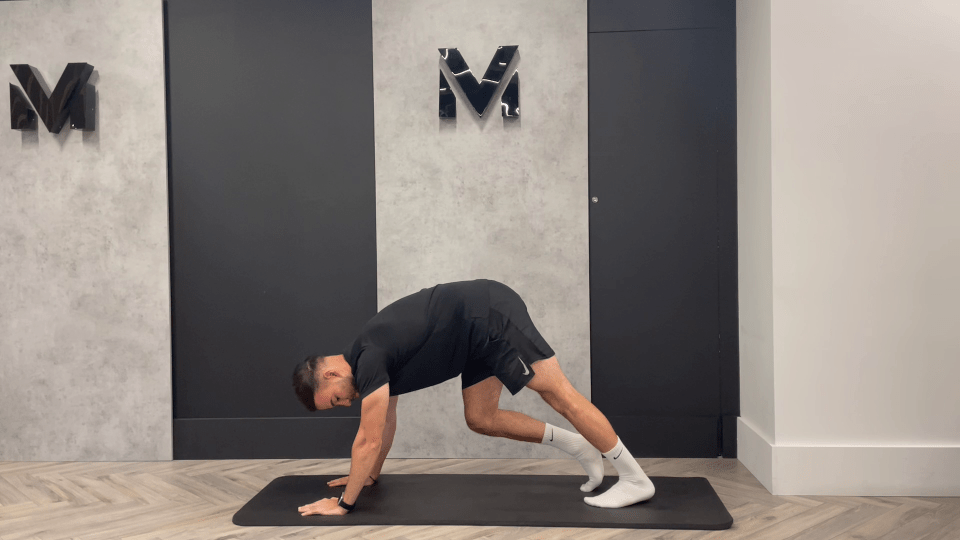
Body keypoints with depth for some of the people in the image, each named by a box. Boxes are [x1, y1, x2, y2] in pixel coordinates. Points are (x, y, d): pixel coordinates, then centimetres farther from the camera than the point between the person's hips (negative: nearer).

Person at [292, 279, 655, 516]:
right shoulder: (369, 357, 13)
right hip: (481, 328, 10)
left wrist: (344, 502, -5)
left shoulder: (369, 361, -16)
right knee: (481, 419, 11)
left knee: (558, 393, -9)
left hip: (490, 316, -10)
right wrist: (371, 475, 34)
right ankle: (580, 447, 15)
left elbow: (369, 440, -14)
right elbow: (387, 423, 26)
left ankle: (635, 479, -3)